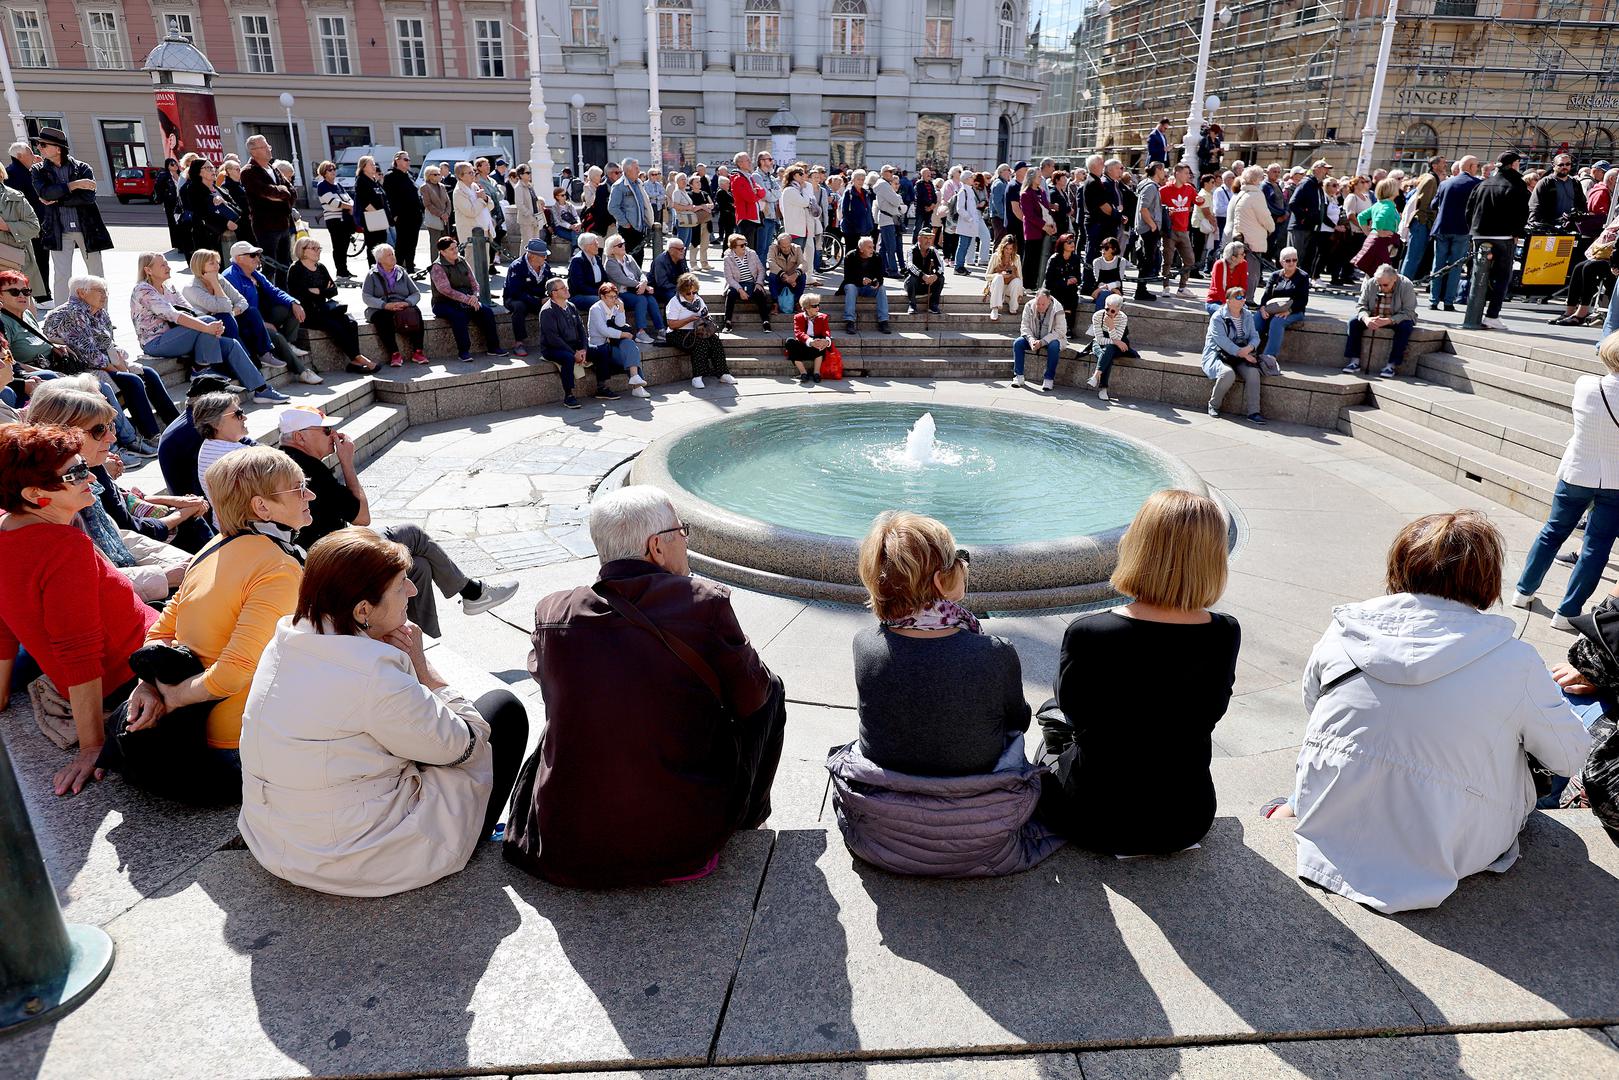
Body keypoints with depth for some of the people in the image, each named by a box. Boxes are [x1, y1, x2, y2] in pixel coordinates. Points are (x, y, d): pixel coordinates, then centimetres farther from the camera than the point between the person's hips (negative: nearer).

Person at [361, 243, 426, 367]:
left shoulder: (402, 273, 18)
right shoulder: (372, 275, 9)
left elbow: (416, 293, 11)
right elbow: (366, 297, -3)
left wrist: (406, 303, -12)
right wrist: (385, 305, -19)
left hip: (403, 307, 2)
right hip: (380, 309, -2)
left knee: (415, 313, -31)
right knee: (383, 318, -37)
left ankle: (417, 352, -32)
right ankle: (394, 354, -36)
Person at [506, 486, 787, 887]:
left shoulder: (551, 613, -5)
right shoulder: (706, 605, -15)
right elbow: (751, 696, -2)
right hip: (681, 845, -3)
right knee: (770, 689, 17)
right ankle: (744, 816, 35)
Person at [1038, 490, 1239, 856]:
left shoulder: (1087, 634, -26)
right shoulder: (1225, 636, -17)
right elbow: (1211, 713, 3)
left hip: (1097, 821, -3)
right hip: (1187, 821, 3)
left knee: (1052, 714, 26)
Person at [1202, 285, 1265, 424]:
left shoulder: (1247, 316, 10)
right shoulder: (1218, 317, -9)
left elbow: (1255, 336, 6)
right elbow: (1223, 341, -20)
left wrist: (1249, 348, -19)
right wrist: (1243, 354, -25)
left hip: (1240, 357, 5)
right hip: (1218, 354, -5)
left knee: (1253, 371, -24)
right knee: (1228, 373, -35)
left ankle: (1253, 411, -19)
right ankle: (1213, 404, -10)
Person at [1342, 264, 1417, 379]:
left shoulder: (1406, 285, -21)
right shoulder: (1370, 284, -13)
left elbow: (1408, 313, -25)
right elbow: (1361, 305, -9)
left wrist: (1387, 321, -41)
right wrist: (1366, 319, -33)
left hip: (1396, 320, -3)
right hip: (1373, 318, 3)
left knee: (1405, 326, -34)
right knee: (1354, 321, -20)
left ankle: (1392, 365, -28)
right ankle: (1355, 361, -21)